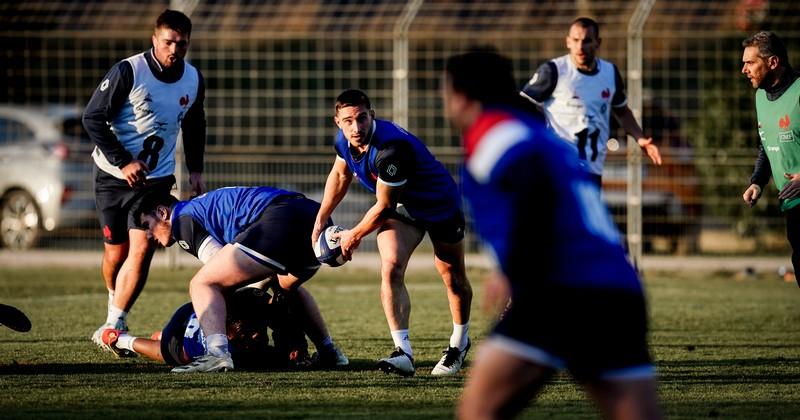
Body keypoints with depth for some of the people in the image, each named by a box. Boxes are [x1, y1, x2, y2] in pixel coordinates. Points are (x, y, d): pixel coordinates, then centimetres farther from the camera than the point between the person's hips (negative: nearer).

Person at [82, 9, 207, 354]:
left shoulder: (193, 80, 2)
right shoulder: (129, 71, -14)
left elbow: (194, 126, 20)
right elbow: (93, 117, -13)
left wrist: (196, 170, 15)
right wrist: (123, 162, -17)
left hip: (156, 179, 2)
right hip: (114, 176, -2)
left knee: (141, 250, -14)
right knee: (116, 252, 4)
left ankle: (112, 326, -10)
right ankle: (115, 315, 30)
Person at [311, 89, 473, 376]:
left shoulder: (391, 148, -40)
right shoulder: (344, 141, -15)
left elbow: (383, 207, -29)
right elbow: (340, 174, 10)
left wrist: (354, 236, -14)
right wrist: (320, 220, 10)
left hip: (441, 206, -5)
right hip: (402, 208, 5)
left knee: (454, 279, 11)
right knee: (391, 269, -18)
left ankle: (459, 345, 35)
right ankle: (403, 352, -23)